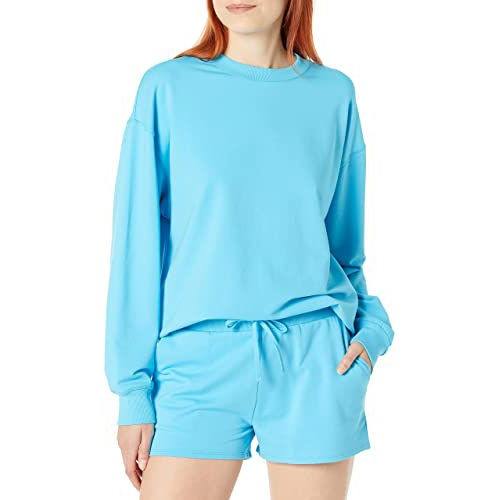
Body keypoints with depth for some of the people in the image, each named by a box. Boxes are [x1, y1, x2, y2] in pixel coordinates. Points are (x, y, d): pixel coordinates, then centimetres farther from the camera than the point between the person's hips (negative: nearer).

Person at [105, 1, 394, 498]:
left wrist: (371, 326, -3)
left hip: (315, 361, 1)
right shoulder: (168, 88, 1)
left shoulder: (333, 94, 6)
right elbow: (139, 242, 0)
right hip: (200, 361, -1)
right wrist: (134, 388, -2)